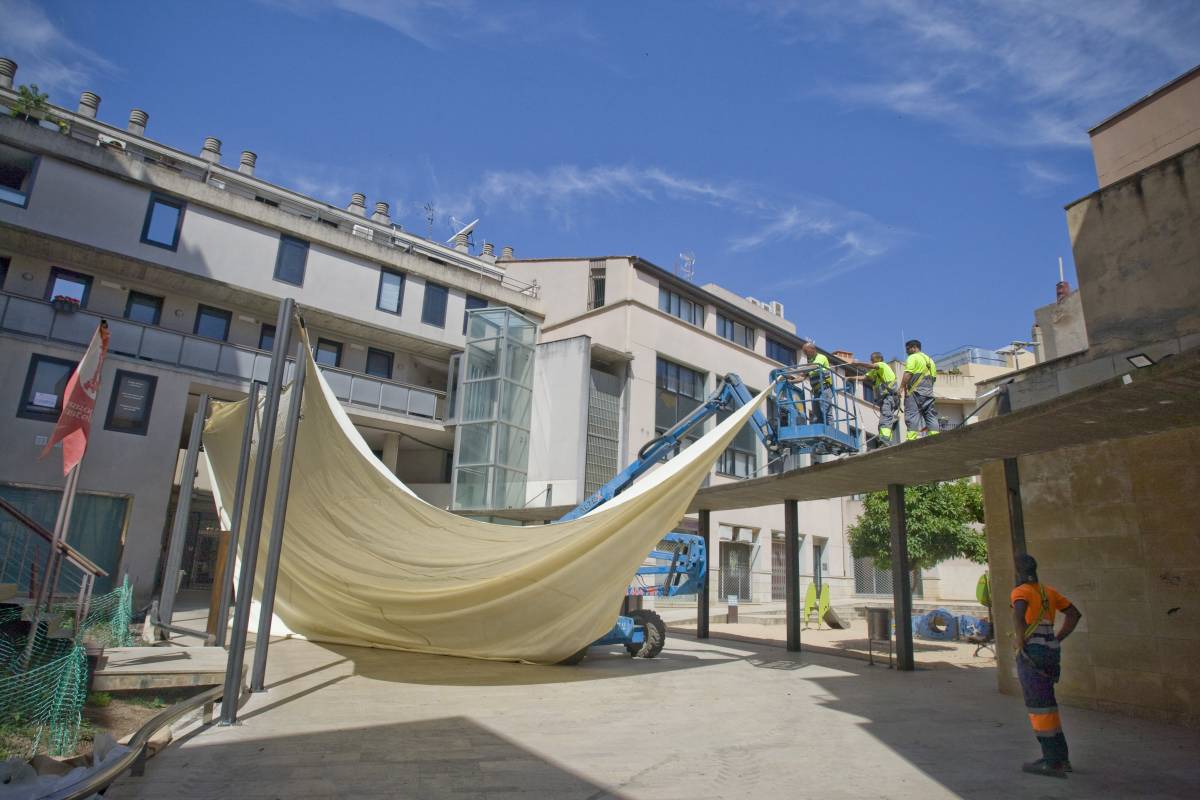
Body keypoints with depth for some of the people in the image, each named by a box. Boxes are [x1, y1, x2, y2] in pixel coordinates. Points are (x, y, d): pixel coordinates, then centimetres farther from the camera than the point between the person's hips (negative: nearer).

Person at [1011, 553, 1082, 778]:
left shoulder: (1021, 591, -10)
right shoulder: (1047, 591, 15)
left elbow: (1018, 613, -31)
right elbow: (1074, 614, 21)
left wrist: (1019, 641, -16)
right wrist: (1056, 640, 17)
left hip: (1031, 655, -8)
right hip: (1049, 654, 8)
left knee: (1039, 707, -2)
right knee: (1046, 706, 18)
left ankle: (1053, 762, 3)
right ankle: (1060, 758, 24)